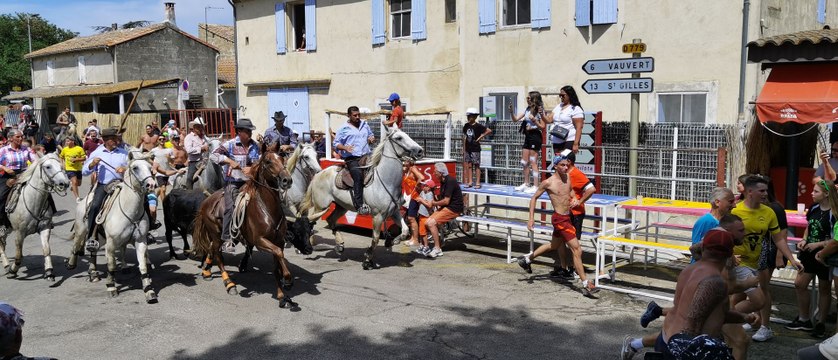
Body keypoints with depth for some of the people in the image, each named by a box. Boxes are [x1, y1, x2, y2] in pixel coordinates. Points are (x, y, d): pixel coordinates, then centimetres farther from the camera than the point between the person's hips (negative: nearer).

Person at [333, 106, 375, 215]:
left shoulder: (365, 125, 18)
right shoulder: (343, 129, 6)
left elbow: (371, 135, 32)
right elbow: (336, 144, 7)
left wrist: (372, 138, 8)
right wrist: (345, 147, -13)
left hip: (366, 156, 6)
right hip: (352, 158, -5)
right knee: (358, 176, -24)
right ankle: (359, 206, -25)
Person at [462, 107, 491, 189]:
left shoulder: (478, 126, -10)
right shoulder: (466, 126, 8)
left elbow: (489, 131, -14)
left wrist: (481, 137, -12)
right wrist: (464, 149, 12)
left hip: (475, 149, -6)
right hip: (468, 149, 6)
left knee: (476, 165, -2)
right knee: (469, 165, 7)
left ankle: (477, 183, 0)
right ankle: (470, 182, 13)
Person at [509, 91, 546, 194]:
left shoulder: (539, 111, -10)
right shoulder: (527, 110, 11)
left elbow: (542, 127, -11)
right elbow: (516, 119, 12)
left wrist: (534, 120, -25)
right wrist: (511, 112, -4)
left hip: (535, 136, -8)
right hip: (528, 136, 8)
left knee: (533, 162, -6)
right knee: (524, 162, 11)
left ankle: (535, 187, -2)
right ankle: (526, 184, 22)